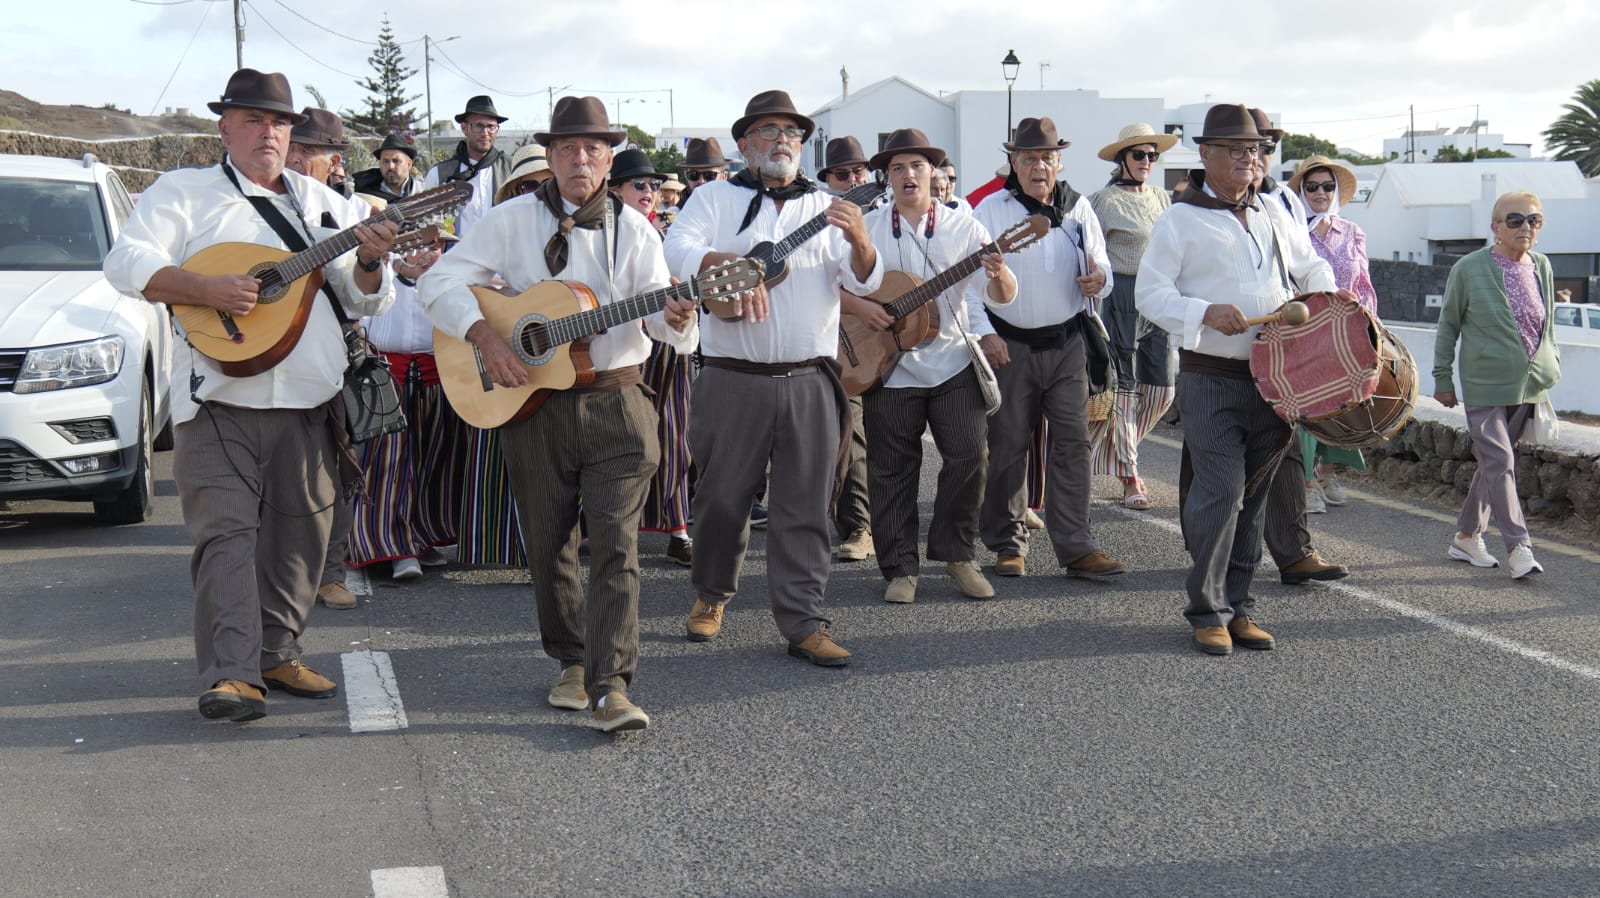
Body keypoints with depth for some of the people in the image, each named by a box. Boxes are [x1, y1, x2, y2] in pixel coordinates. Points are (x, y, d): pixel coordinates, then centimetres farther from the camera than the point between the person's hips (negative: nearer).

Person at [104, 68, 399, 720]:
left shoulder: (323, 204, 18)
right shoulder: (184, 191, 7)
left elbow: (367, 301, 16)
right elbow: (126, 262, -6)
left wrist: (370, 261, -7)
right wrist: (206, 289, -20)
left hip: (308, 400, 4)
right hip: (219, 398, -4)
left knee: (300, 532, 8)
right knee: (226, 530, -10)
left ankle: (277, 654, 20)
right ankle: (231, 675, -13)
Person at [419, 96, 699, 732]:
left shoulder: (632, 229, 4)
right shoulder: (512, 220, 3)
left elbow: (662, 314, -4)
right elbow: (438, 282, -1)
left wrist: (676, 320, -28)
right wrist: (483, 335, -16)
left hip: (615, 401, -1)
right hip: (533, 403, 1)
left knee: (616, 541, -11)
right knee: (548, 546, 8)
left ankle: (611, 685, -13)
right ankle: (572, 662, 27)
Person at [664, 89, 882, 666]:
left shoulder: (826, 209, 12)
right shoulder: (715, 198, 7)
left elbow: (864, 282, 1)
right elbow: (677, 249, -9)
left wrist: (859, 242, -22)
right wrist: (726, 264, -28)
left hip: (811, 382, 1)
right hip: (733, 380, -1)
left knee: (806, 507, 0)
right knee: (722, 498, 9)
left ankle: (803, 623, 4)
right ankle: (711, 595, 31)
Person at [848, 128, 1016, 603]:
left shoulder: (963, 227, 3)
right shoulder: (864, 228, 4)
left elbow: (1003, 296, -2)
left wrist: (998, 274, -24)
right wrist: (859, 306, -15)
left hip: (953, 363, 0)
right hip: (889, 367, 0)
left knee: (970, 455, -7)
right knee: (892, 470, 3)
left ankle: (957, 554, 10)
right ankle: (900, 569, 13)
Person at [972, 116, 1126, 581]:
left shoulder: (1078, 207, 8)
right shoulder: (991, 210, -1)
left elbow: (1102, 264, 14)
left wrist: (1099, 278, -10)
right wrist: (985, 333, -12)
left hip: (1067, 342, 2)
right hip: (1010, 345, -2)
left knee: (1074, 442, -3)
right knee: (1007, 446, 3)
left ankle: (1076, 547, -1)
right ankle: (1008, 543, 16)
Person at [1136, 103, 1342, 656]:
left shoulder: (1273, 215, 15)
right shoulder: (1180, 220, -2)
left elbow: (1311, 267, 27)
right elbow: (1149, 293, -8)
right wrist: (1205, 314, -22)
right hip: (1210, 378, -5)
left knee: (1253, 496, 9)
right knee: (1220, 492, -12)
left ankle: (1238, 607, 18)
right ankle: (1207, 613, 1)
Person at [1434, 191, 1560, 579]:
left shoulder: (1542, 266, 8)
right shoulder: (1469, 268, -5)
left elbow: (1547, 324, 18)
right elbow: (1448, 325, 1)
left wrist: (1550, 369, 15)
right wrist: (1442, 378, 1)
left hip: (1529, 384, 5)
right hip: (1486, 383, -5)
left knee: (1494, 462, 12)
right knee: (1500, 462, -11)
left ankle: (1467, 537, 23)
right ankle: (1519, 547, -12)